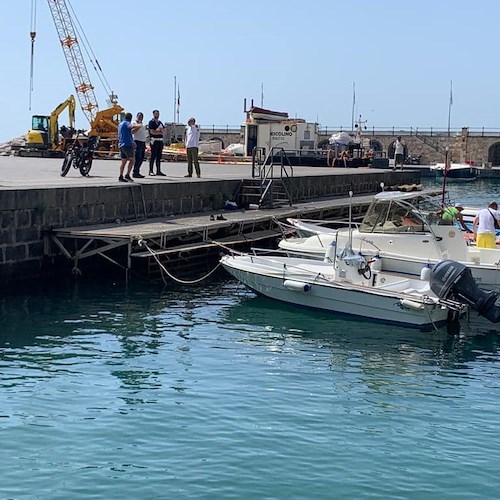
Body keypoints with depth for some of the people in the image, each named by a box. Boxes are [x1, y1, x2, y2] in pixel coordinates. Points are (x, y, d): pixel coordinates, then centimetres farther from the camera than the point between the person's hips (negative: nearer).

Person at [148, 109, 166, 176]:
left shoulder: (160, 122, 20)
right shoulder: (151, 122, -3)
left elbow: (162, 131, 12)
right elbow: (152, 132, -13)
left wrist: (157, 131, -7)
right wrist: (160, 132, -2)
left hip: (160, 140, 7)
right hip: (154, 140, -7)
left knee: (159, 156, 8)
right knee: (153, 156, -7)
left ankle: (158, 171, 10)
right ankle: (151, 171, -5)